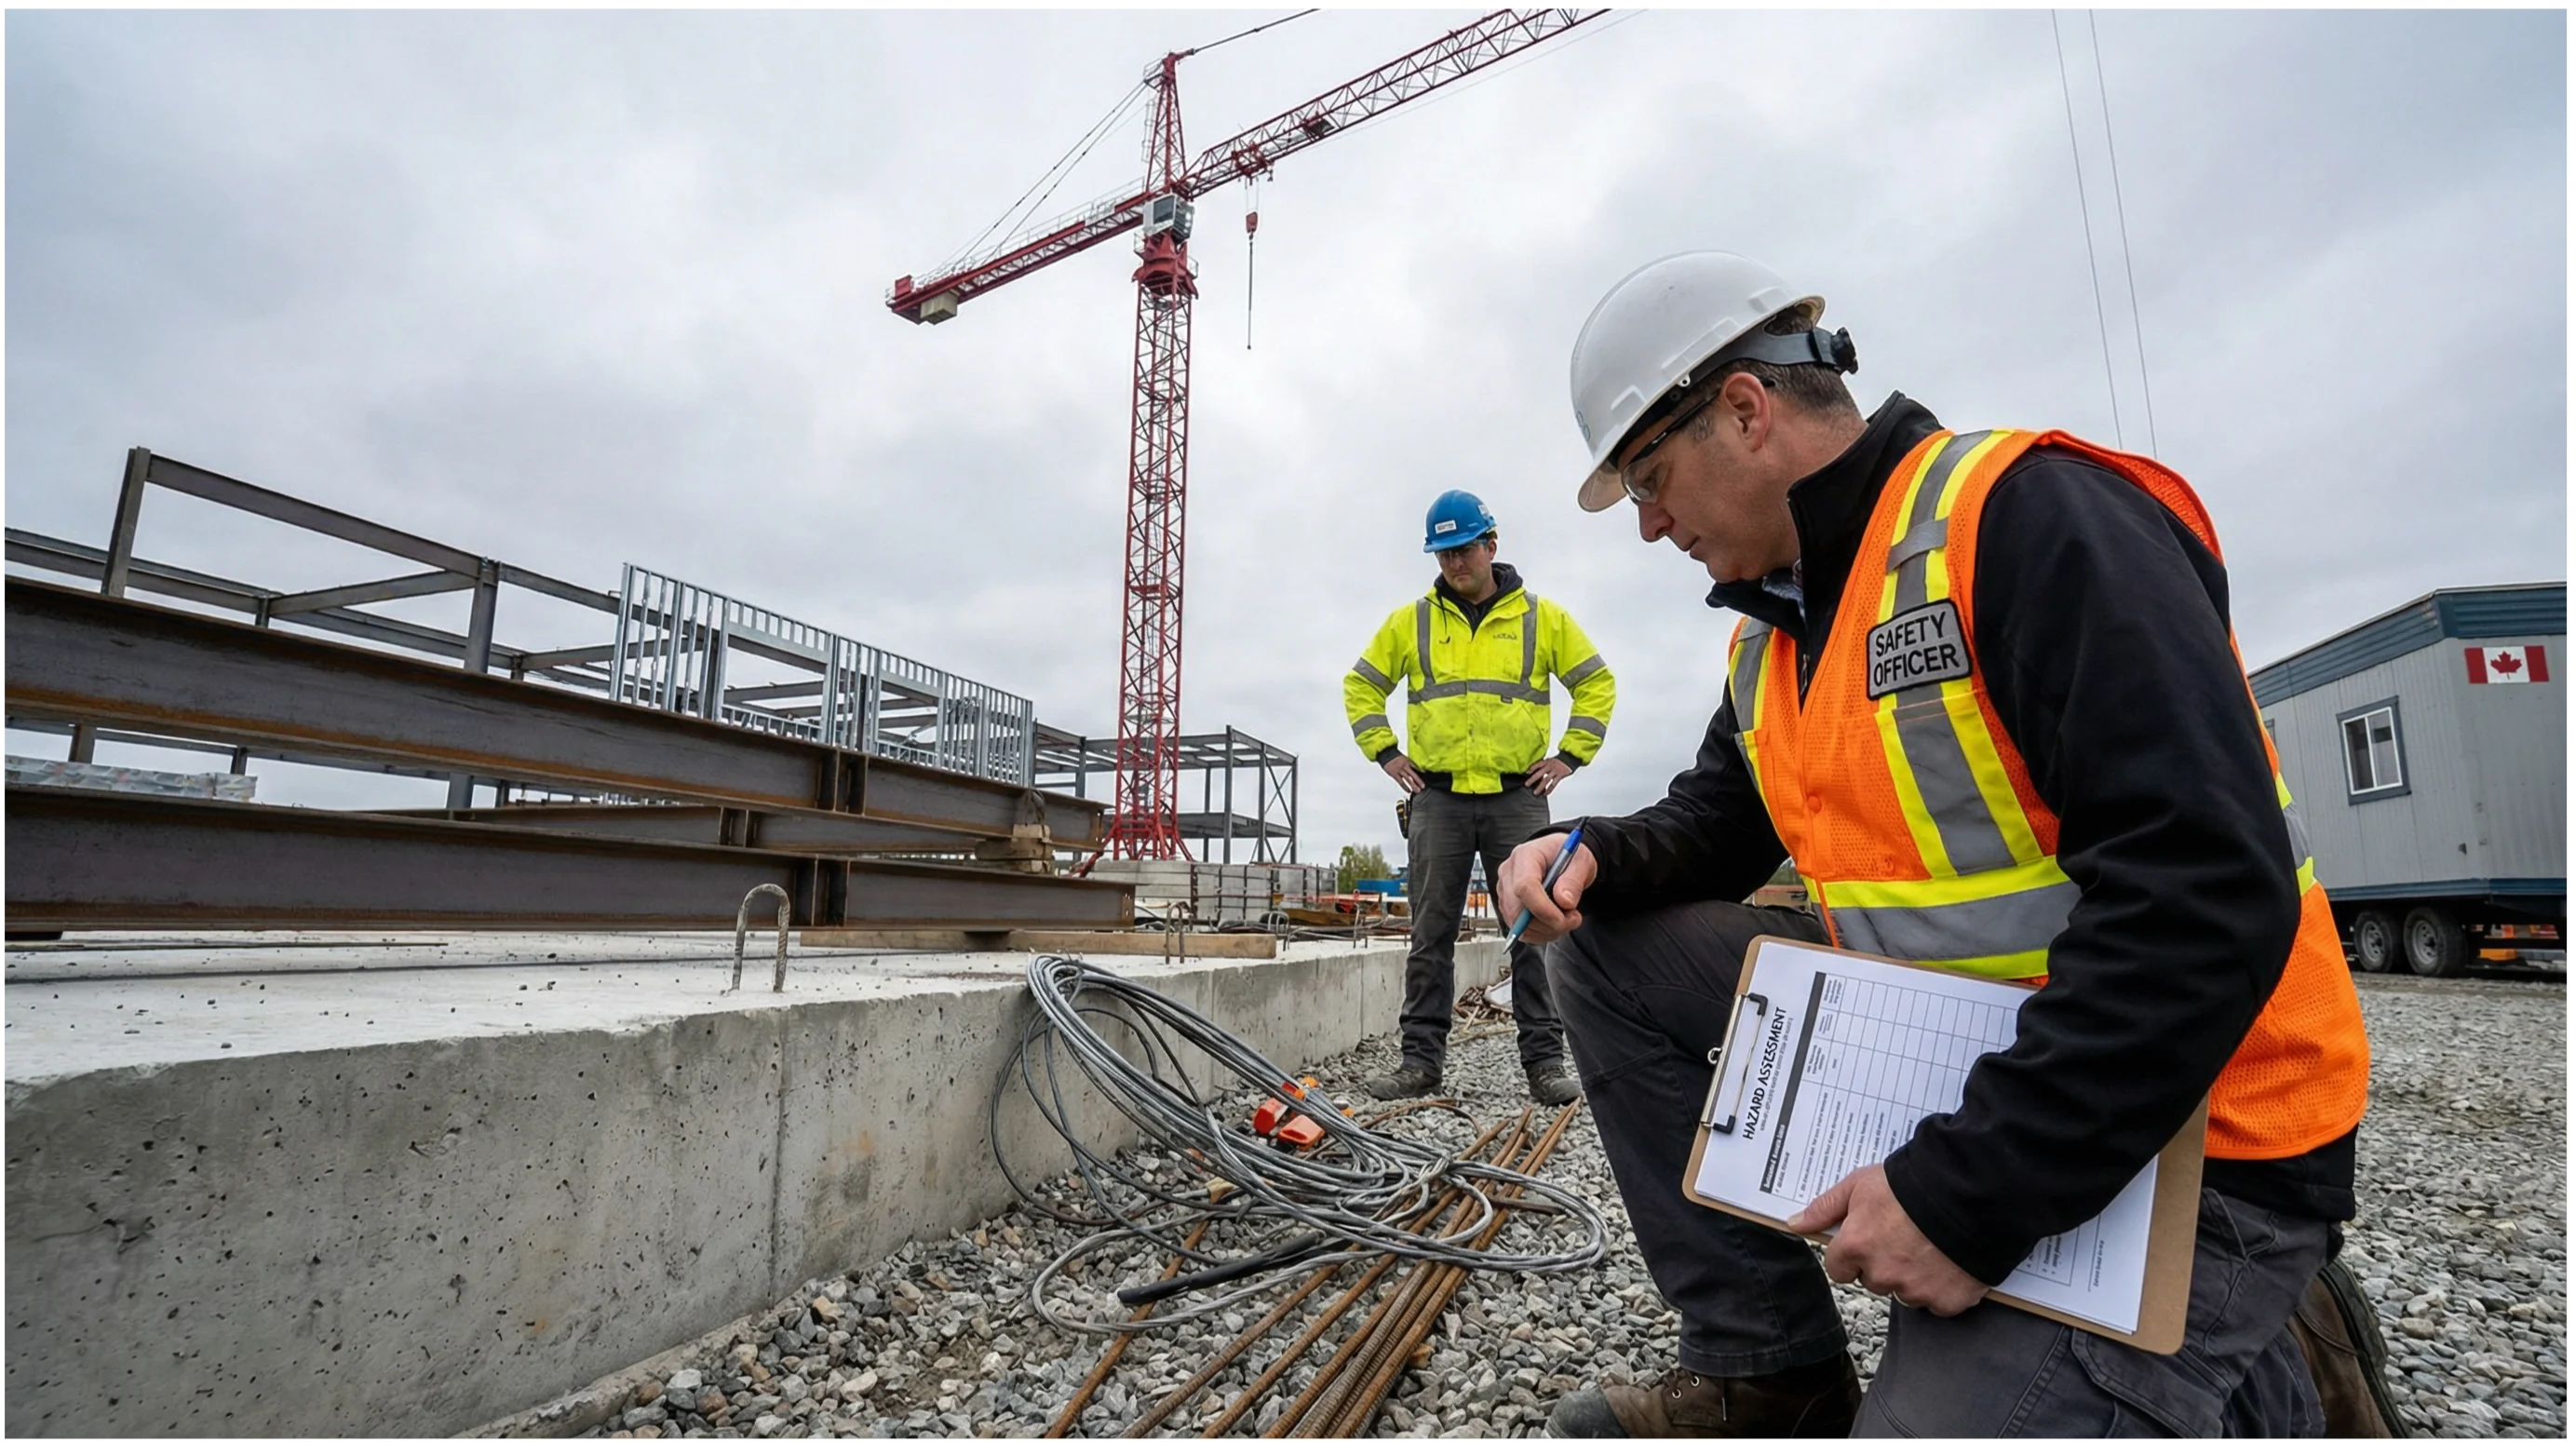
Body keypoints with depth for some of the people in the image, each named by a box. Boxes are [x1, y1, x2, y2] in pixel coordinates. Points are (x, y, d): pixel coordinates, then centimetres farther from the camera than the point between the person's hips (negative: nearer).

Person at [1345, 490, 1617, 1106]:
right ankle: (1421, 1059, 10)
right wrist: (1385, 752, 6)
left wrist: (1570, 755, 3)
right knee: (1431, 935, 3)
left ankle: (1545, 1060, 9)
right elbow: (1361, 685, 16)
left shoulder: (1543, 617, 7)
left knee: (1533, 931, 1)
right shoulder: (1409, 621, 8)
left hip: (1519, 797, 0)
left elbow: (1597, 684, 12)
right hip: (1438, 798, 1)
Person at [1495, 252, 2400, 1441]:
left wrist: (1973, 1190, -27)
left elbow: (2209, 895, -26)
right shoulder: (1770, 633, 7)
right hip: (1931, 1047, 8)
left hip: (2174, 1139, -7)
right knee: (1608, 942, -1)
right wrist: (1597, 856, -7)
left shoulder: (2030, 513, -19)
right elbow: (1721, 825, 15)